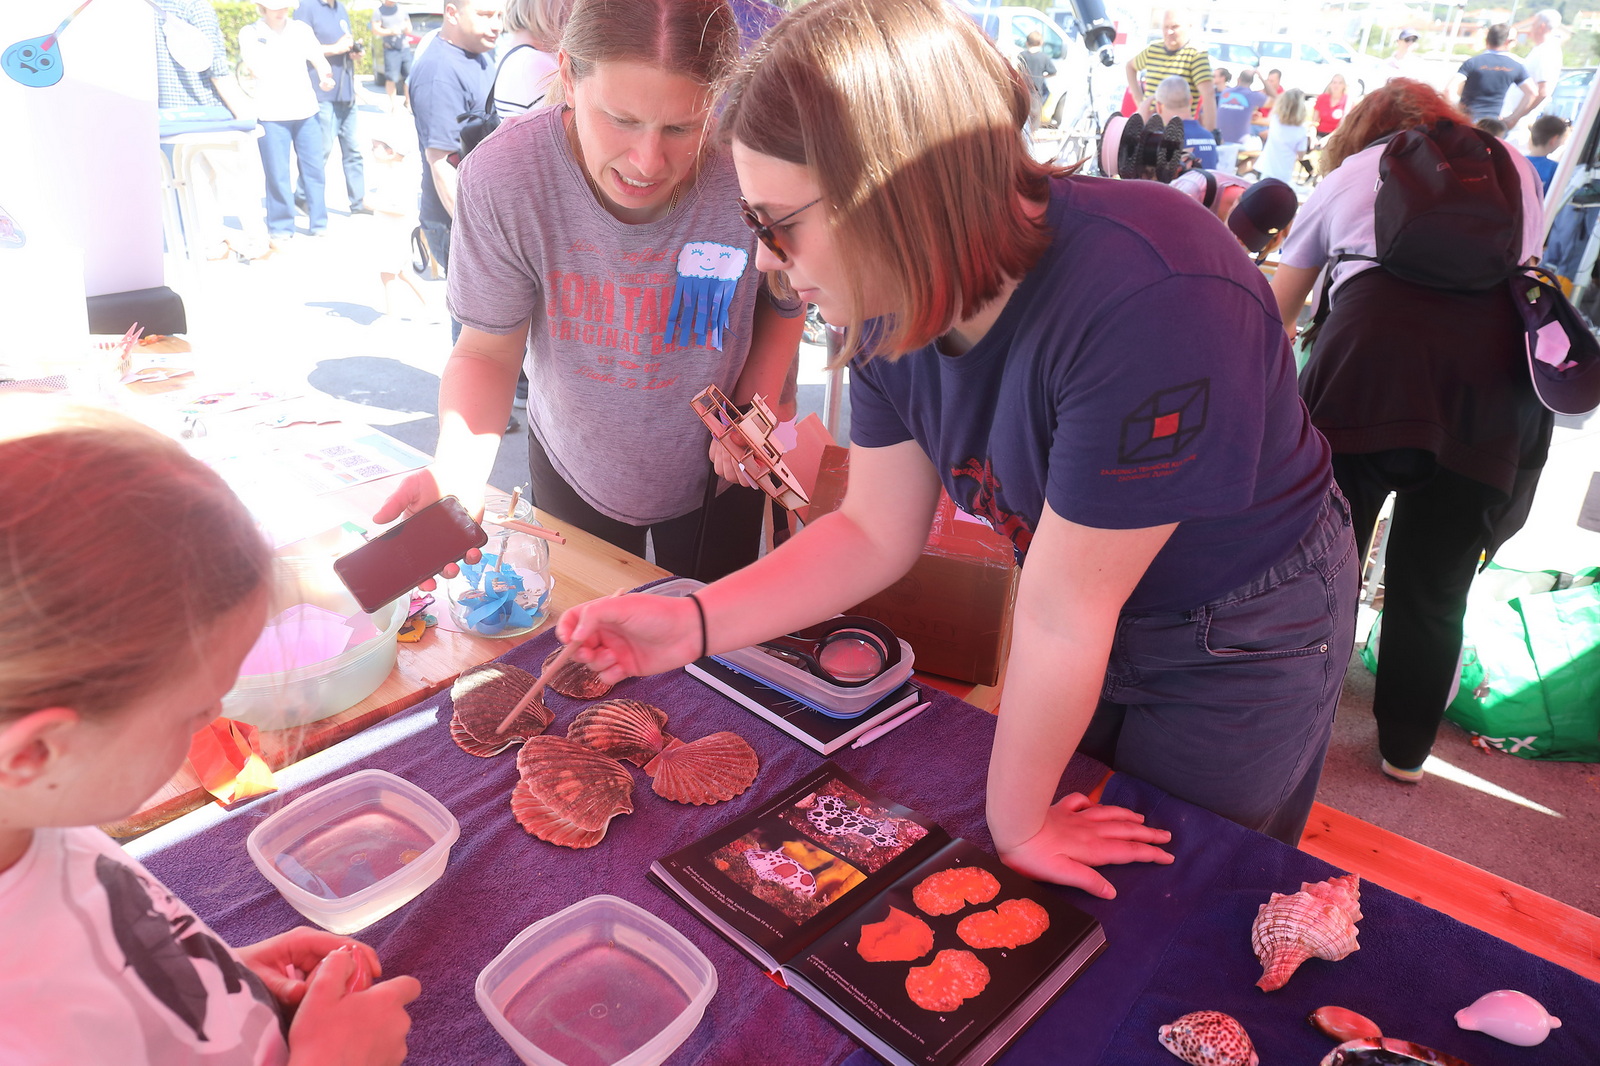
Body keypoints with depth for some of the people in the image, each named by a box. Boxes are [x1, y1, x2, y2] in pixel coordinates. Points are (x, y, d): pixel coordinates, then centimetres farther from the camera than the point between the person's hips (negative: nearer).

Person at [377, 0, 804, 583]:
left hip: (714, 470, -1)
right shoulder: (501, 176, -27)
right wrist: (458, 469, -34)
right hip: (572, 466, 1)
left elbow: (786, 303, -7)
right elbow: (488, 351, -17)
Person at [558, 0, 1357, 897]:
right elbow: (875, 534, -7)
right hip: (1090, 614, 6)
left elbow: (1062, 612, -30)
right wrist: (693, 623, -18)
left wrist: (1017, 826, -16)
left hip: (1246, 643, -5)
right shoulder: (900, 299, -15)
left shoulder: (1146, 301, -39)